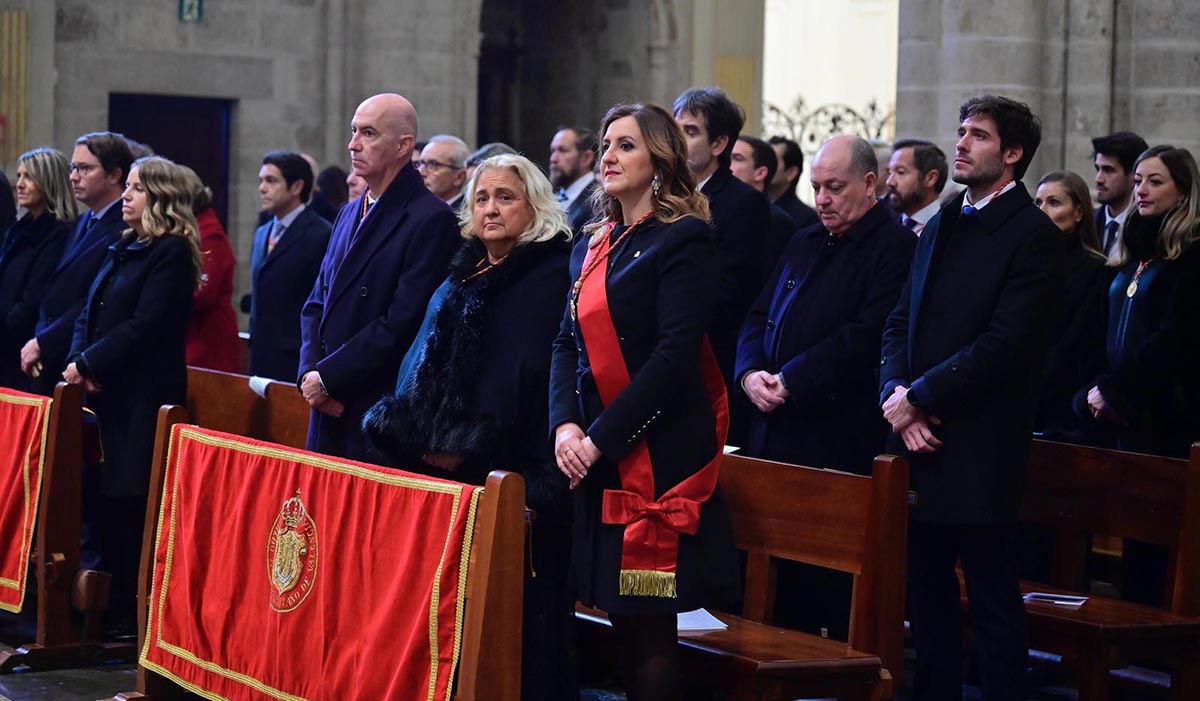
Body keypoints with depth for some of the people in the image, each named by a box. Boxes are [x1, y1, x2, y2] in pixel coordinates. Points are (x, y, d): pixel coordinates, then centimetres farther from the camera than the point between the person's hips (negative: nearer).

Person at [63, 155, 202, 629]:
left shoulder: (171, 253, -9)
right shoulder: (122, 249, 18)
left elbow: (143, 326, -17)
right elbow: (90, 314, 15)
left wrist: (89, 364, -14)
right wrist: (78, 362, -3)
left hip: (143, 398, -8)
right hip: (105, 394, 8)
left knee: (128, 502, -6)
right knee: (98, 498, 8)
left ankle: (133, 612, 2)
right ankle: (111, 604, 16)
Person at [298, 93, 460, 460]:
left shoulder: (432, 219, -12)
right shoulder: (350, 213, 16)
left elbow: (402, 324, -17)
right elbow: (316, 305, 16)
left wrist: (328, 377, -13)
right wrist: (310, 372, -2)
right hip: (330, 410, 7)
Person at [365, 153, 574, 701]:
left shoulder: (550, 279, -5)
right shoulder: (461, 280, 18)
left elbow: (533, 373, -14)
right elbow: (421, 364, 18)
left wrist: (468, 444, -18)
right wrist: (418, 436, 2)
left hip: (511, 471, -7)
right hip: (436, 470, 7)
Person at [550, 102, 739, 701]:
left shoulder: (683, 240, -7)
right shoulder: (593, 247, 17)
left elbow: (675, 354, -15)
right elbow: (568, 343, 12)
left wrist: (601, 437, -16)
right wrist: (565, 425, -5)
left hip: (657, 453, -7)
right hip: (595, 458, 7)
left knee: (647, 626, -6)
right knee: (620, 618, 8)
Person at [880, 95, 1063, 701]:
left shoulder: (1034, 235, -8)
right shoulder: (941, 226, 17)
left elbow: (1005, 344, -16)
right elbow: (900, 323, 14)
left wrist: (919, 397, -14)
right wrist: (896, 395, -4)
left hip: (980, 446, -7)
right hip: (921, 436, 7)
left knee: (992, 599, -1)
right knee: (928, 591, 14)